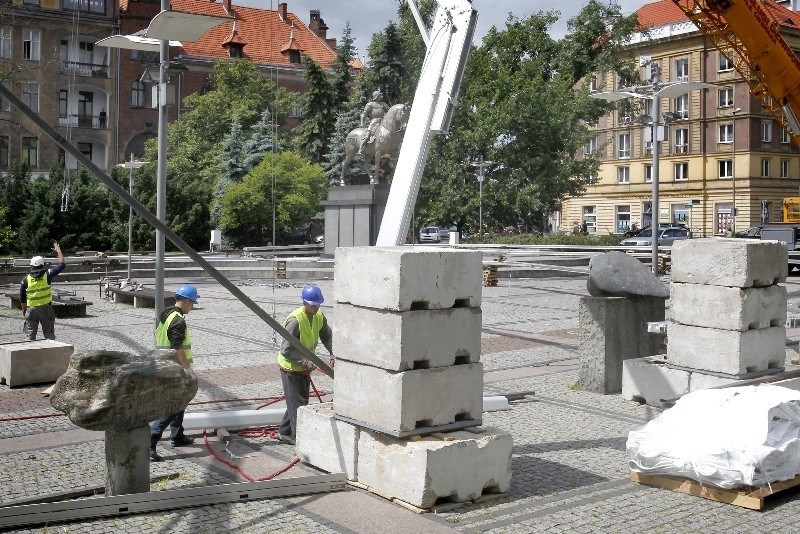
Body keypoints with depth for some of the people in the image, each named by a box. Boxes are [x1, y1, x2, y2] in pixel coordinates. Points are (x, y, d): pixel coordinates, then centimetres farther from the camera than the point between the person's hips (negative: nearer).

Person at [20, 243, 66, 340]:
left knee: (30, 334, 9)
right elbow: (62, 265, 1)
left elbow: (22, 298, 3)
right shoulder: (47, 274, -6)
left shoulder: (26, 279, -2)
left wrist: (24, 310, 16)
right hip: (46, 309, -1)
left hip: (31, 309, 1)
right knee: (49, 334, 7)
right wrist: (58, 251, 12)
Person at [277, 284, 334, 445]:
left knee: (301, 401, 18)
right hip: (291, 367, -8)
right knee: (297, 404, -4)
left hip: (304, 367, 8)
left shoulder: (319, 316, -4)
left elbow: (327, 336, 7)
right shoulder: (295, 320, -29)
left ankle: (284, 432, 33)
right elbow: (286, 349, -29)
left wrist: (333, 354, -9)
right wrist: (305, 362, -31)